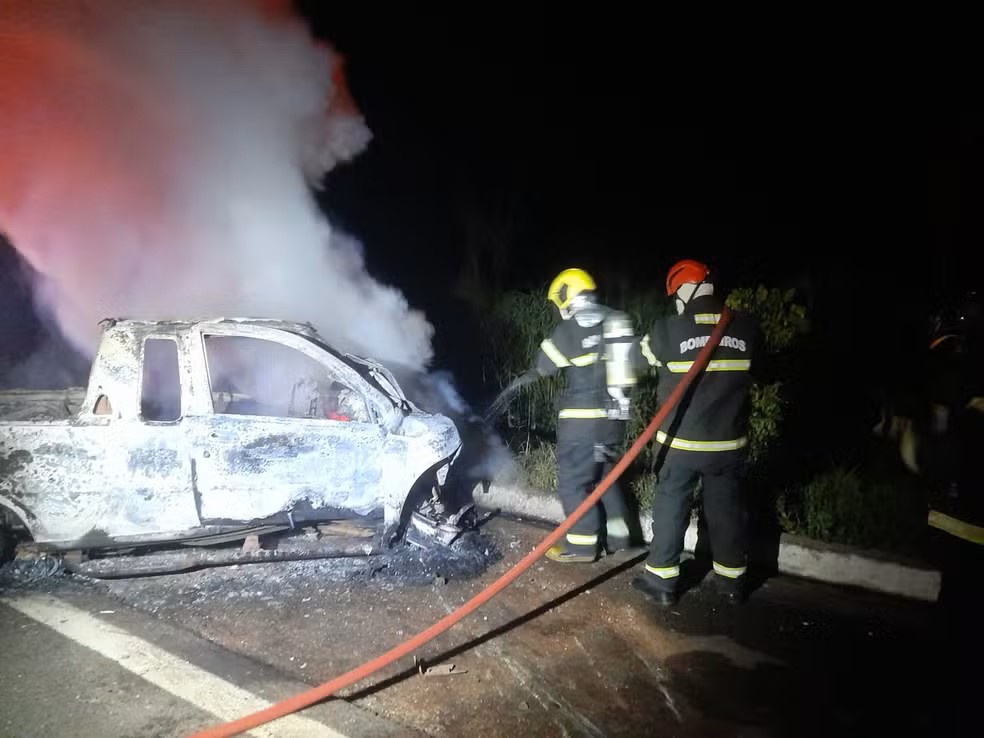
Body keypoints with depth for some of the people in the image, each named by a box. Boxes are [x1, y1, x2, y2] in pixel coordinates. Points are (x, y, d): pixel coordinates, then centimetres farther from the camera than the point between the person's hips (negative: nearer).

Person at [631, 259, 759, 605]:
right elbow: (753, 372, 10)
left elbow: (640, 356, 6)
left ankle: (662, 580, 19)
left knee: (670, 506, 10)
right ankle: (732, 580, 29)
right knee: (726, 506, 16)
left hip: (681, 441, -3)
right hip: (728, 441, 3)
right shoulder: (746, 327, -4)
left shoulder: (668, 329, -12)